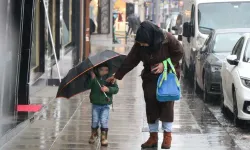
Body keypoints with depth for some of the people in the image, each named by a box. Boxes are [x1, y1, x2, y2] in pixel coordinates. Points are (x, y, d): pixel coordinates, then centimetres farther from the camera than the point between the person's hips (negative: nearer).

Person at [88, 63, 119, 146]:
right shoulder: (94, 78, -2)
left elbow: (116, 89, -9)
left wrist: (108, 89, -25)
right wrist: (92, 79, -25)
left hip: (105, 104, -1)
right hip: (95, 104, 1)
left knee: (104, 121, -7)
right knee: (95, 121, 8)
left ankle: (104, 137, 6)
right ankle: (94, 134, 34)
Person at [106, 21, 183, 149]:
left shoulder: (167, 39, -24)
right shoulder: (139, 45, -14)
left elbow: (179, 53, -11)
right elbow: (130, 61, -6)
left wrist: (165, 65, -21)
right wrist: (117, 76, -3)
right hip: (150, 77, 3)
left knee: (167, 103, -7)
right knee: (151, 105, -1)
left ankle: (167, 135, 4)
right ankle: (153, 136, 7)